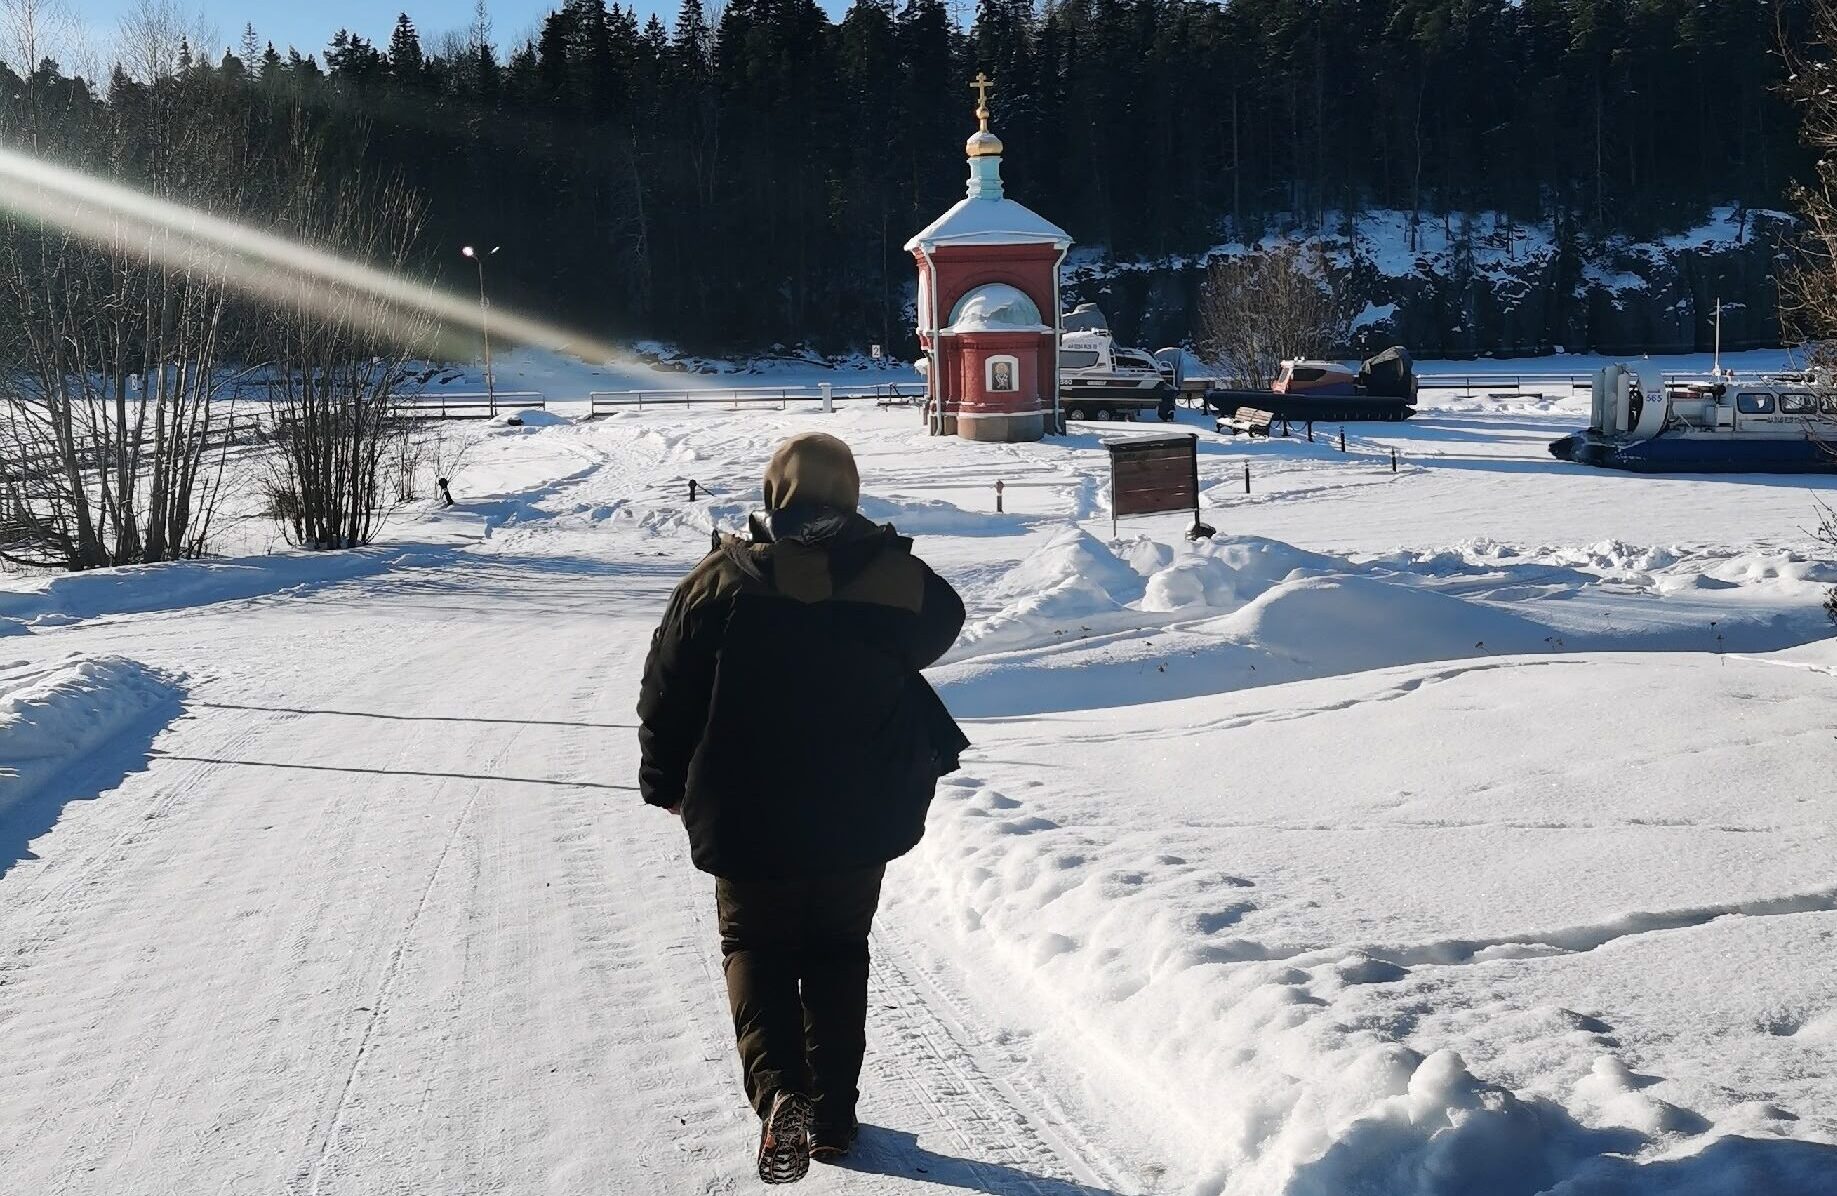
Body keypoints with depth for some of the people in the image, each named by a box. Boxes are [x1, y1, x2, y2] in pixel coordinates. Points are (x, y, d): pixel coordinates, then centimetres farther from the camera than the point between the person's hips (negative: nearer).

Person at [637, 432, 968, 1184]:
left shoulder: (724, 581, -12)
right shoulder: (904, 582, -5)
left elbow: (667, 697, -6)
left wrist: (666, 784, 8)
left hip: (749, 822, -2)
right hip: (859, 820, 2)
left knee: (756, 949, 14)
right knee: (837, 952, 19)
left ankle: (779, 1091, -8)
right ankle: (833, 1113, 21)